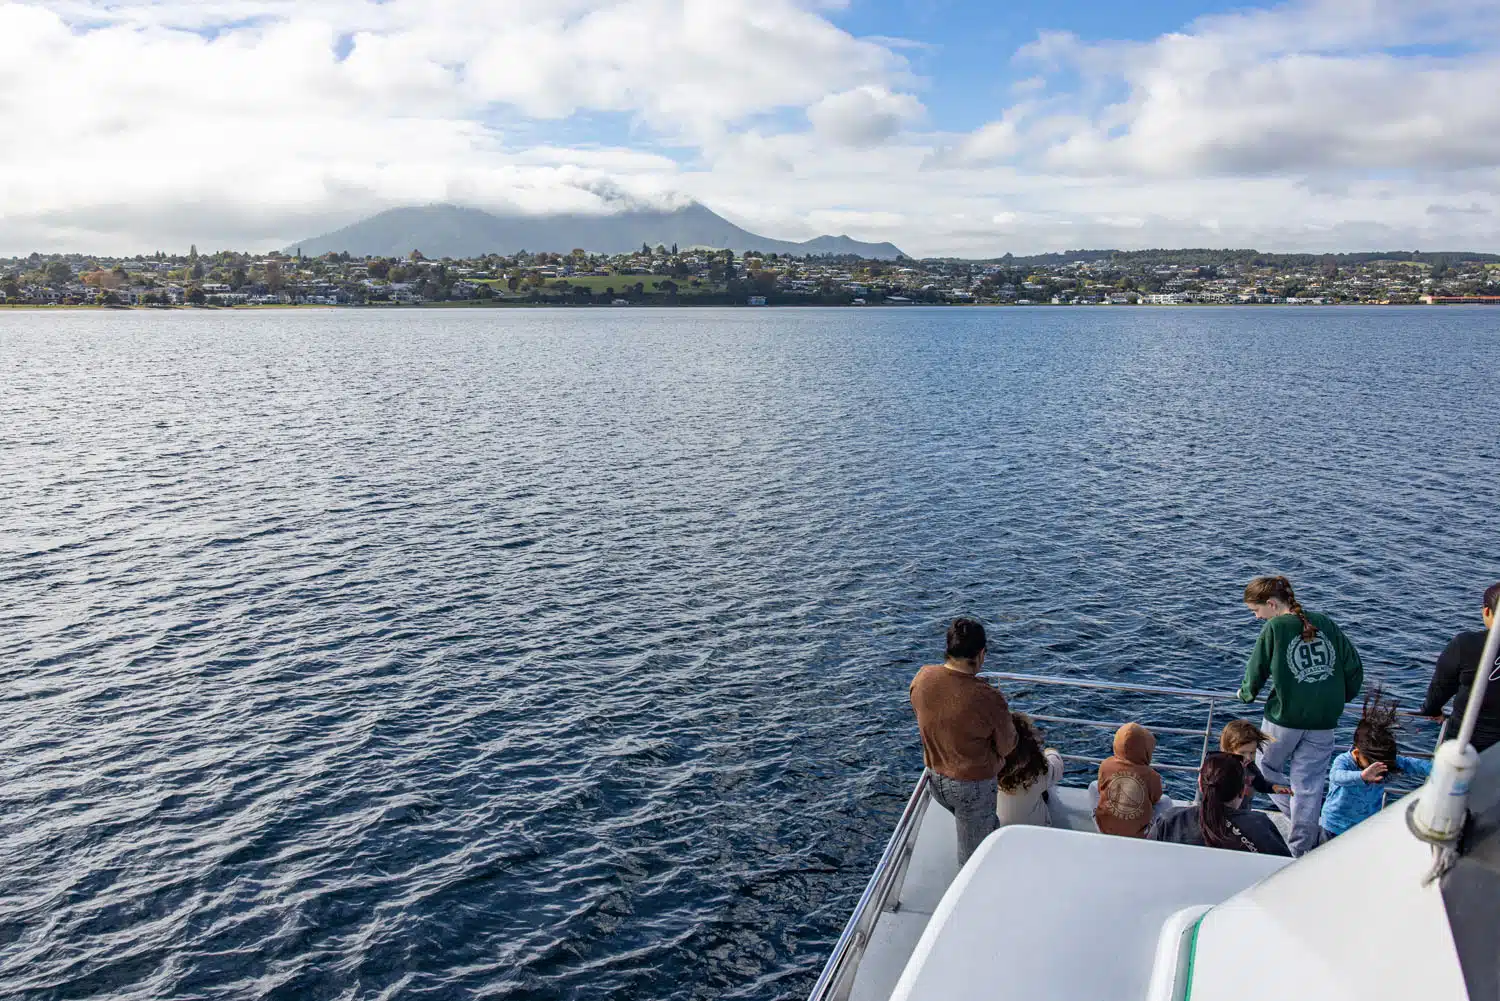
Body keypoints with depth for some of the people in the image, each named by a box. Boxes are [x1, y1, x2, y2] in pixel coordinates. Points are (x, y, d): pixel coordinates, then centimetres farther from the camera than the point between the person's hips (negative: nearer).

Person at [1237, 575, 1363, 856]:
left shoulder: (1274, 627, -8)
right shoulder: (1324, 623, 4)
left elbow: (1256, 672, -1)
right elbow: (1354, 666, 9)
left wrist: (1246, 694, 19)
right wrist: (1341, 697, 24)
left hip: (1284, 717, -4)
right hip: (1323, 722, 4)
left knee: (1266, 765, 19)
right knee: (1309, 782, 7)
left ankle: (1294, 815, 10)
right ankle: (1303, 848, 10)